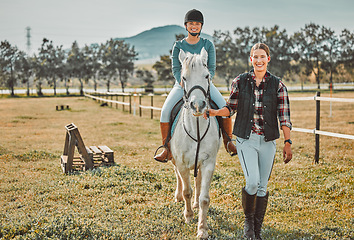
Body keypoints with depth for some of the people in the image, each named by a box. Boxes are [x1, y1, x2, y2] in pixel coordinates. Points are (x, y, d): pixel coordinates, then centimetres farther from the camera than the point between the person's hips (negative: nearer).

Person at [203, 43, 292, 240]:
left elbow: (284, 117, 0)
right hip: (246, 140, -1)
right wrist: (214, 112, -10)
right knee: (253, 181, -15)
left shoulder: (278, 85, -1)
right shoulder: (240, 82, 0)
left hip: (268, 141, 1)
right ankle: (248, 220, 11)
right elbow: (231, 108, 7)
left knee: (263, 186, 7)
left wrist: (288, 143, -5)